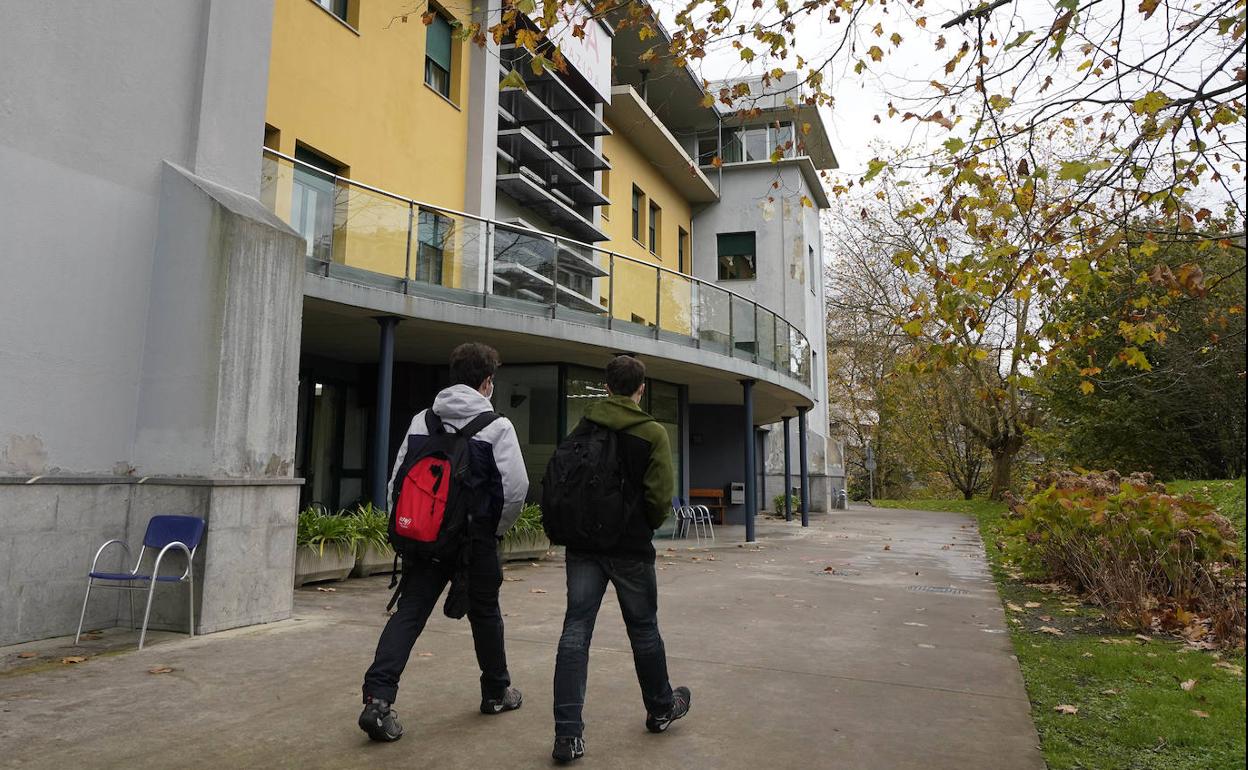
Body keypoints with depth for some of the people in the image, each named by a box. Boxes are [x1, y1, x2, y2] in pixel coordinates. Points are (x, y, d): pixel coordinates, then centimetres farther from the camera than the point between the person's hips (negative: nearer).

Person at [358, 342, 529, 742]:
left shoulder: (421, 420, 5)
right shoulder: (496, 425, -8)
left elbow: (397, 479, 5)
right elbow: (516, 485, -14)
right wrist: (498, 528, 2)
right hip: (475, 539, -3)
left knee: (409, 613, 3)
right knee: (485, 615, 14)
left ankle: (378, 697, -11)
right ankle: (497, 691, 31)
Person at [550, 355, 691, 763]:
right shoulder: (652, 433, -8)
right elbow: (659, 497, -12)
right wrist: (646, 528, 6)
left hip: (583, 544, 3)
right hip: (630, 547, -3)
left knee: (575, 631, 3)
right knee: (643, 629, 14)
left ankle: (568, 733, 0)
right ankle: (661, 708, 34)